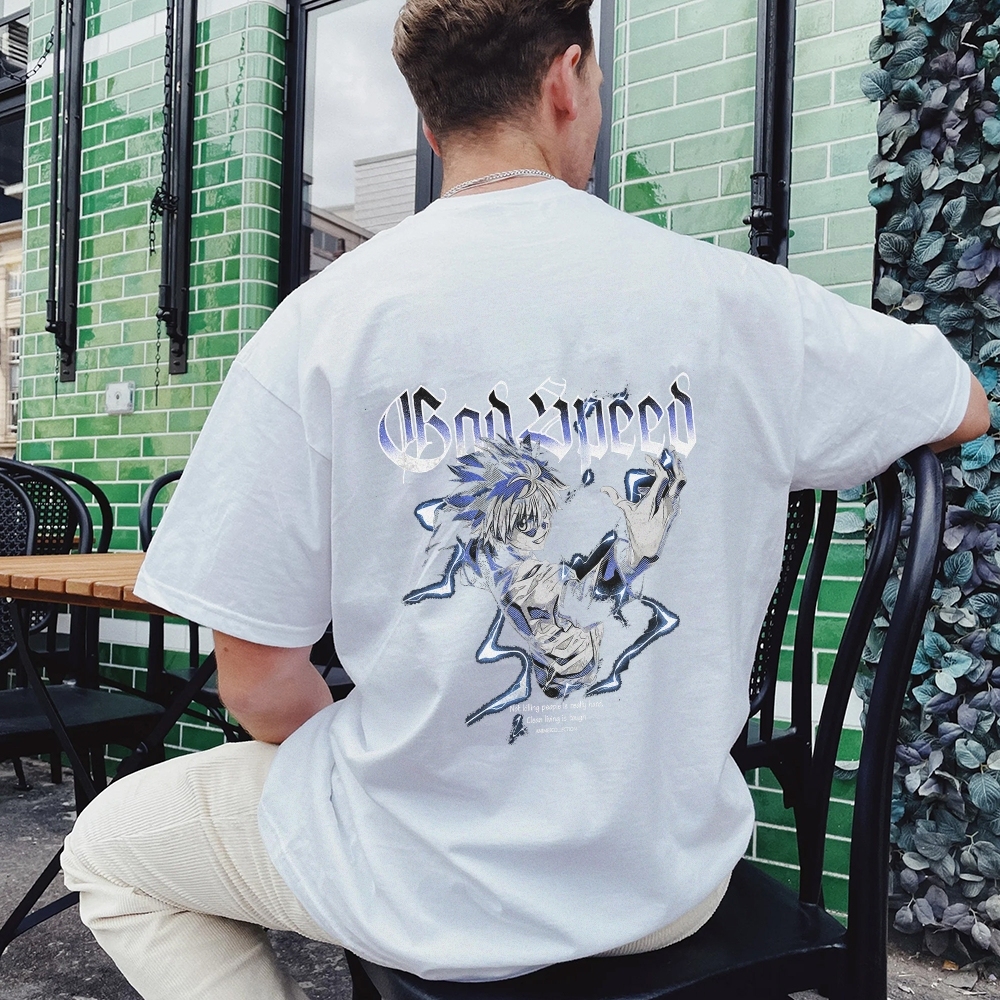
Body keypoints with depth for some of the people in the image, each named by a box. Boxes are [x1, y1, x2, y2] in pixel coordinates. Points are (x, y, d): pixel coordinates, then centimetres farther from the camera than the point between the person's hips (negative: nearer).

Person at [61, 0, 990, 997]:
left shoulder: (320, 323, -15)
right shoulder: (736, 298, -9)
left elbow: (257, 681, -11)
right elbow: (969, 411, 9)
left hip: (430, 890, -3)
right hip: (670, 882, 4)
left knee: (106, 850, 23)